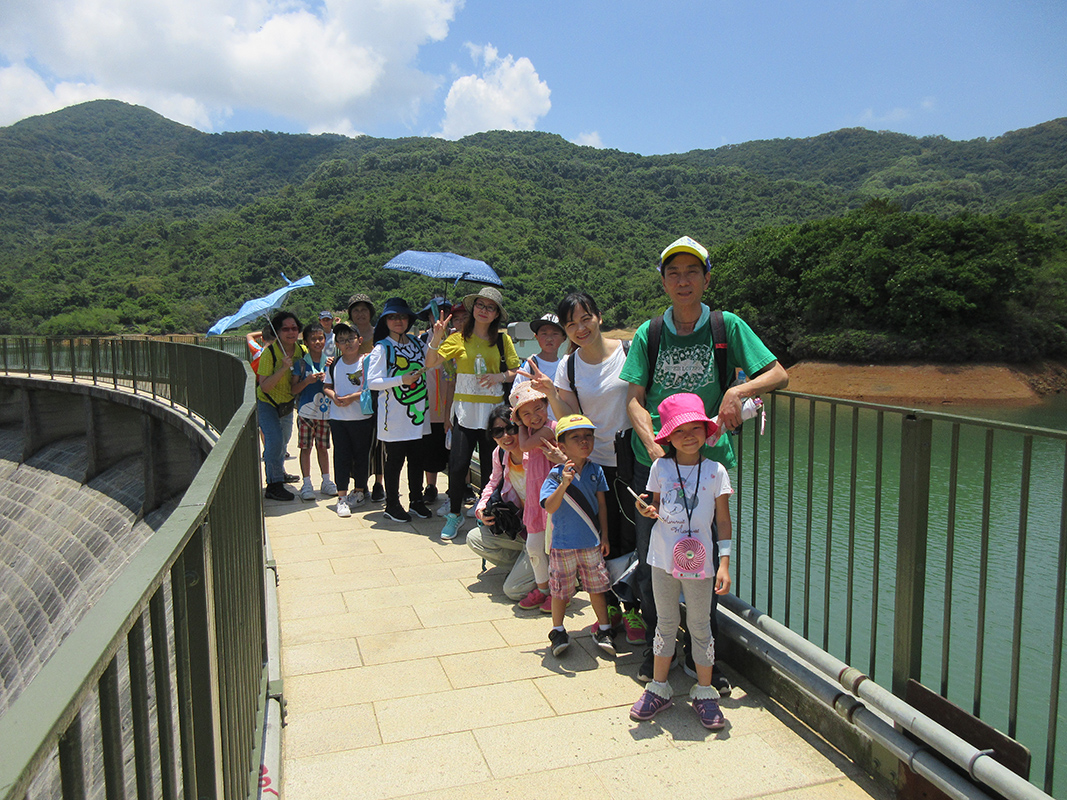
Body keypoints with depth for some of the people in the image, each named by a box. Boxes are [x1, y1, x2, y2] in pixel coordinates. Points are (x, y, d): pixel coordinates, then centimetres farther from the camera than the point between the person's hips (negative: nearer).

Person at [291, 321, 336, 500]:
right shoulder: (301, 364, 0)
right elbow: (293, 389, -3)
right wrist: (307, 381, -19)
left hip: (325, 412, 2)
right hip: (306, 412, -2)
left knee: (323, 447, 9)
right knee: (306, 448, 2)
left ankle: (326, 482, 20)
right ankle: (306, 484, 10)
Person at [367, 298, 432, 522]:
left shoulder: (417, 344, 10)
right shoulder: (382, 348, -5)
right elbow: (372, 382, -12)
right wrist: (401, 380, -21)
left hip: (417, 412, 5)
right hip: (394, 416, -4)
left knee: (417, 459, 11)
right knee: (394, 461, 4)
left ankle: (416, 500, 27)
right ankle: (392, 504, 18)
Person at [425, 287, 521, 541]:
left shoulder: (503, 340, 7)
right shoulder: (459, 339, 4)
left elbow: (517, 371, 8)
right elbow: (431, 363, -4)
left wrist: (500, 376, -11)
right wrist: (436, 337, -19)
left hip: (492, 412, 1)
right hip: (465, 411, -1)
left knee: (491, 468, 4)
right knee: (457, 466, -6)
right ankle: (454, 514, 16)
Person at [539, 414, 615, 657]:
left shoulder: (596, 471, -3)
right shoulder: (556, 474, -13)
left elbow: (601, 505, 5)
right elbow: (549, 507, -23)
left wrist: (604, 537, 6)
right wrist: (563, 485, -37)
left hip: (592, 544, 3)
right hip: (563, 544, -3)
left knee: (597, 587, 13)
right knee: (560, 590, 9)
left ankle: (603, 630, 30)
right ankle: (558, 632, 28)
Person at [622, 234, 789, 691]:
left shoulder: (726, 326, 0)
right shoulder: (649, 334, 3)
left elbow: (779, 375, -2)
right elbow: (635, 399, -2)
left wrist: (738, 390, -20)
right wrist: (654, 444, -19)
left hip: (708, 463, -1)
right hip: (653, 461, 1)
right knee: (649, 561, 6)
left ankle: (700, 655, 26)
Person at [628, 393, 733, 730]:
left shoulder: (715, 471, -6)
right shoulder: (660, 468, -2)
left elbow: (723, 521, -3)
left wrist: (724, 564, -8)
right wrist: (648, 511, -14)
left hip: (699, 562, -2)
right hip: (663, 559, 2)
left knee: (700, 626, 10)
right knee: (666, 623, 15)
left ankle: (704, 692, 25)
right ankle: (658, 689, 27)